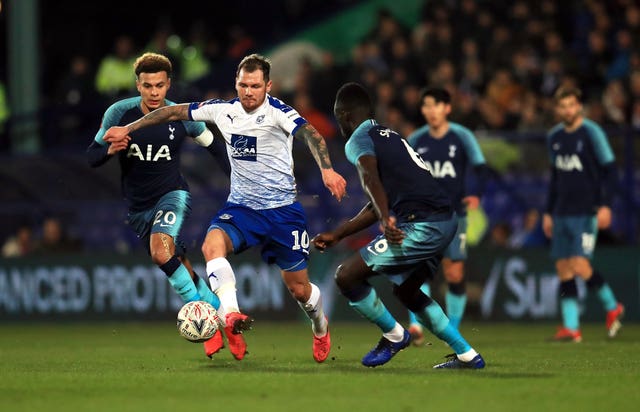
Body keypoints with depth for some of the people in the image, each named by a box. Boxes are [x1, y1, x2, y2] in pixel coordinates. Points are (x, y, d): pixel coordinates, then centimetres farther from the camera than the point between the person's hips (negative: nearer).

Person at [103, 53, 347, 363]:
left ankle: (320, 326, 37)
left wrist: (327, 169, -50)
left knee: (298, 288, 3)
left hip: (282, 210, -3)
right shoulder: (223, 110, 0)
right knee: (212, 245, -30)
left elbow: (309, 133, -31)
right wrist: (128, 129, 12)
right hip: (241, 207, 3)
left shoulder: (276, 112, -14)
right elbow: (175, 112, 11)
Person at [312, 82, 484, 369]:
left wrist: (386, 219, -39)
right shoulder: (389, 137, 28)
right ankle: (467, 355, 26)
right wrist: (337, 235, 36)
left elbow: (370, 176, -25)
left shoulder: (358, 140, -1)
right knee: (405, 290, 28)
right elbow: (376, 206, 33)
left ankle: (394, 335, 12)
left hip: (421, 226, -10)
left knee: (346, 277, -4)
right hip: (447, 221, 10)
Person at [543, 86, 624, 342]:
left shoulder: (592, 133, -7)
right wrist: (548, 212, 21)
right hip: (562, 214, 7)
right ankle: (571, 328, 5)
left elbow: (609, 170, -7)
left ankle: (612, 307, 7)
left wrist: (605, 205, -16)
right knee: (563, 270, 2)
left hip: (586, 213, -7)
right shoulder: (554, 137, 13)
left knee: (580, 266, -15)